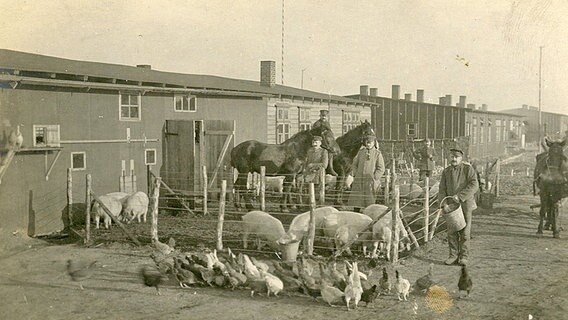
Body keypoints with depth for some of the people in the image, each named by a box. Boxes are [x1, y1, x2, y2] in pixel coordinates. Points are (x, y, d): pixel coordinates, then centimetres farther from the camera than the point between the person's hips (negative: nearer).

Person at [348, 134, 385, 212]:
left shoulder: (378, 154, 1)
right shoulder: (360, 152, 11)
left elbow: (381, 169, -3)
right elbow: (354, 164, 13)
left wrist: (374, 179, -11)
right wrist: (354, 176, 1)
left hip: (370, 180, -3)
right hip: (359, 180, 3)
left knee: (370, 202, -3)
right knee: (356, 200, 2)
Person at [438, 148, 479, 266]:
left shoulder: (468, 169, -8)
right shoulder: (446, 171, 4)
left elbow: (474, 185, -19)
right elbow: (442, 190, 1)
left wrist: (459, 196, -26)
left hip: (465, 204, -3)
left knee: (464, 232, 0)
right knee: (452, 232, 2)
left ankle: (464, 256, 9)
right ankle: (453, 256, 11)